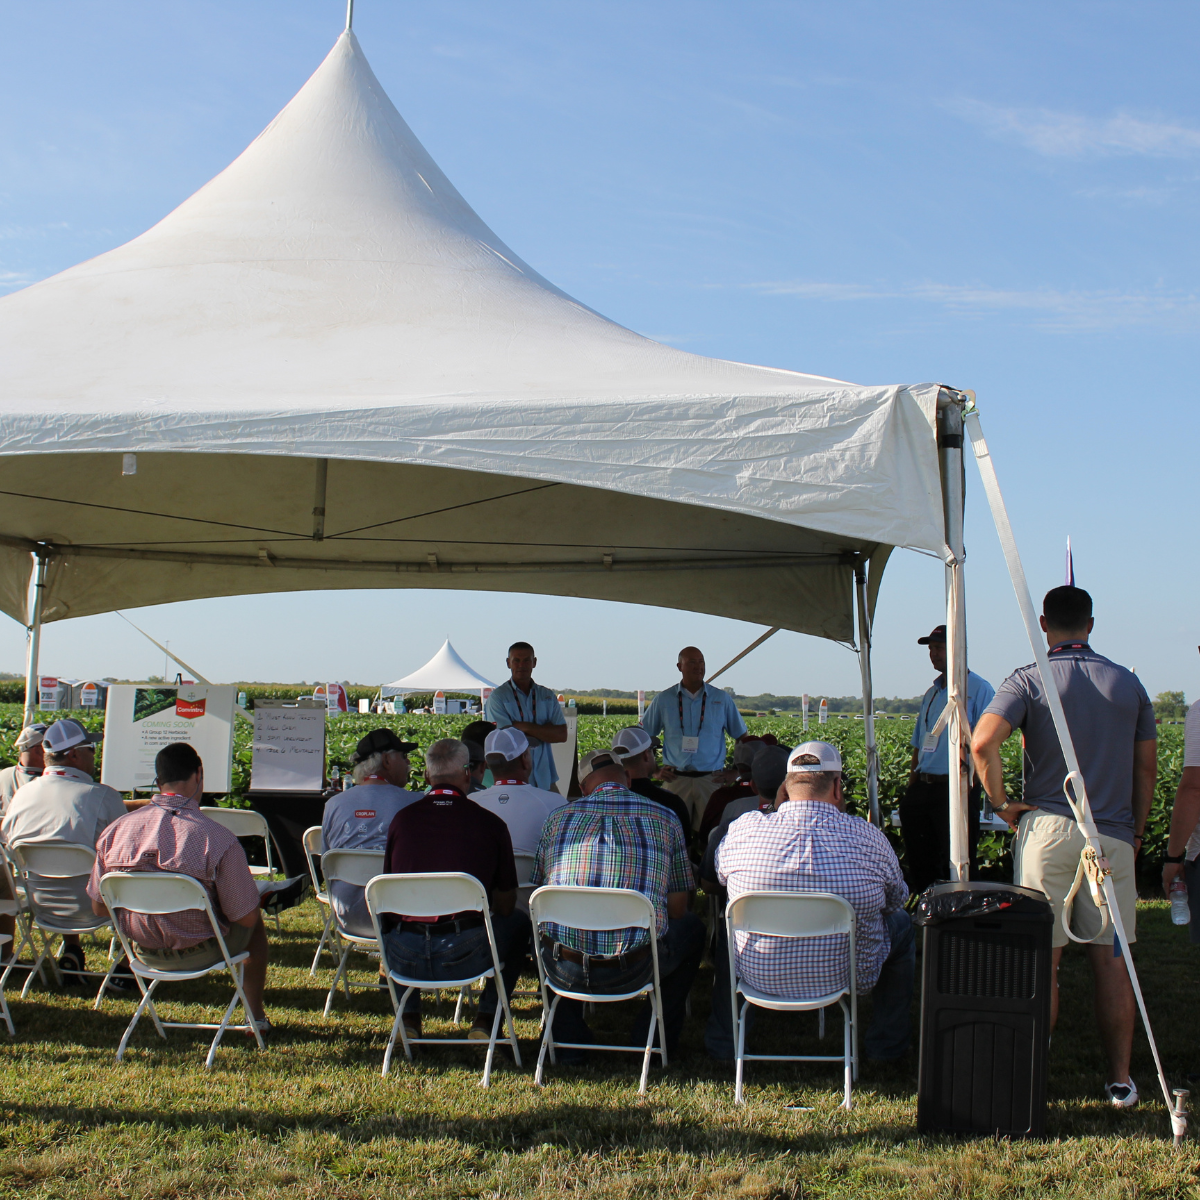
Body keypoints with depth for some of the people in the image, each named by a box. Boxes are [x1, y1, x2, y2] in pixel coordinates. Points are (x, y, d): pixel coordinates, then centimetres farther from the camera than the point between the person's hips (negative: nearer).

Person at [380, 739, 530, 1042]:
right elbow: (505, 906, 8)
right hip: (464, 957, -2)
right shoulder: (489, 823, -1)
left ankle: (409, 1016, 28)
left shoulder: (402, 818, 5)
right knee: (518, 923, 27)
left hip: (403, 959, 3)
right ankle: (485, 1019, 20)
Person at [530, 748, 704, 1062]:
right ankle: (653, 1034, 26)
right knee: (692, 928, 29)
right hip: (633, 972, -1)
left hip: (564, 971, 2)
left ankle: (569, 1038, 29)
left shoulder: (559, 817, 8)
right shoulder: (663, 818, 5)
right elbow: (677, 907, 9)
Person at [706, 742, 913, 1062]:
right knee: (902, 923, 27)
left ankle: (724, 1041, 37)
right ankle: (886, 1043, 33)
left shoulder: (743, 828, -14)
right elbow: (897, 899, 2)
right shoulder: (869, 837, -16)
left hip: (759, 977, 1)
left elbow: (718, 875, 8)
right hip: (846, 978, -1)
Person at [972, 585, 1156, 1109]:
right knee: (1111, 960, 8)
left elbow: (982, 742, -19)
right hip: (1114, 834, 2)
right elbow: (1147, 768, 10)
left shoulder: (1029, 680, -4)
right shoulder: (1128, 683, 7)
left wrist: (1002, 803, -7)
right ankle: (1121, 1079, 14)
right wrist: (1135, 830, 19)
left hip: (1048, 828, -2)